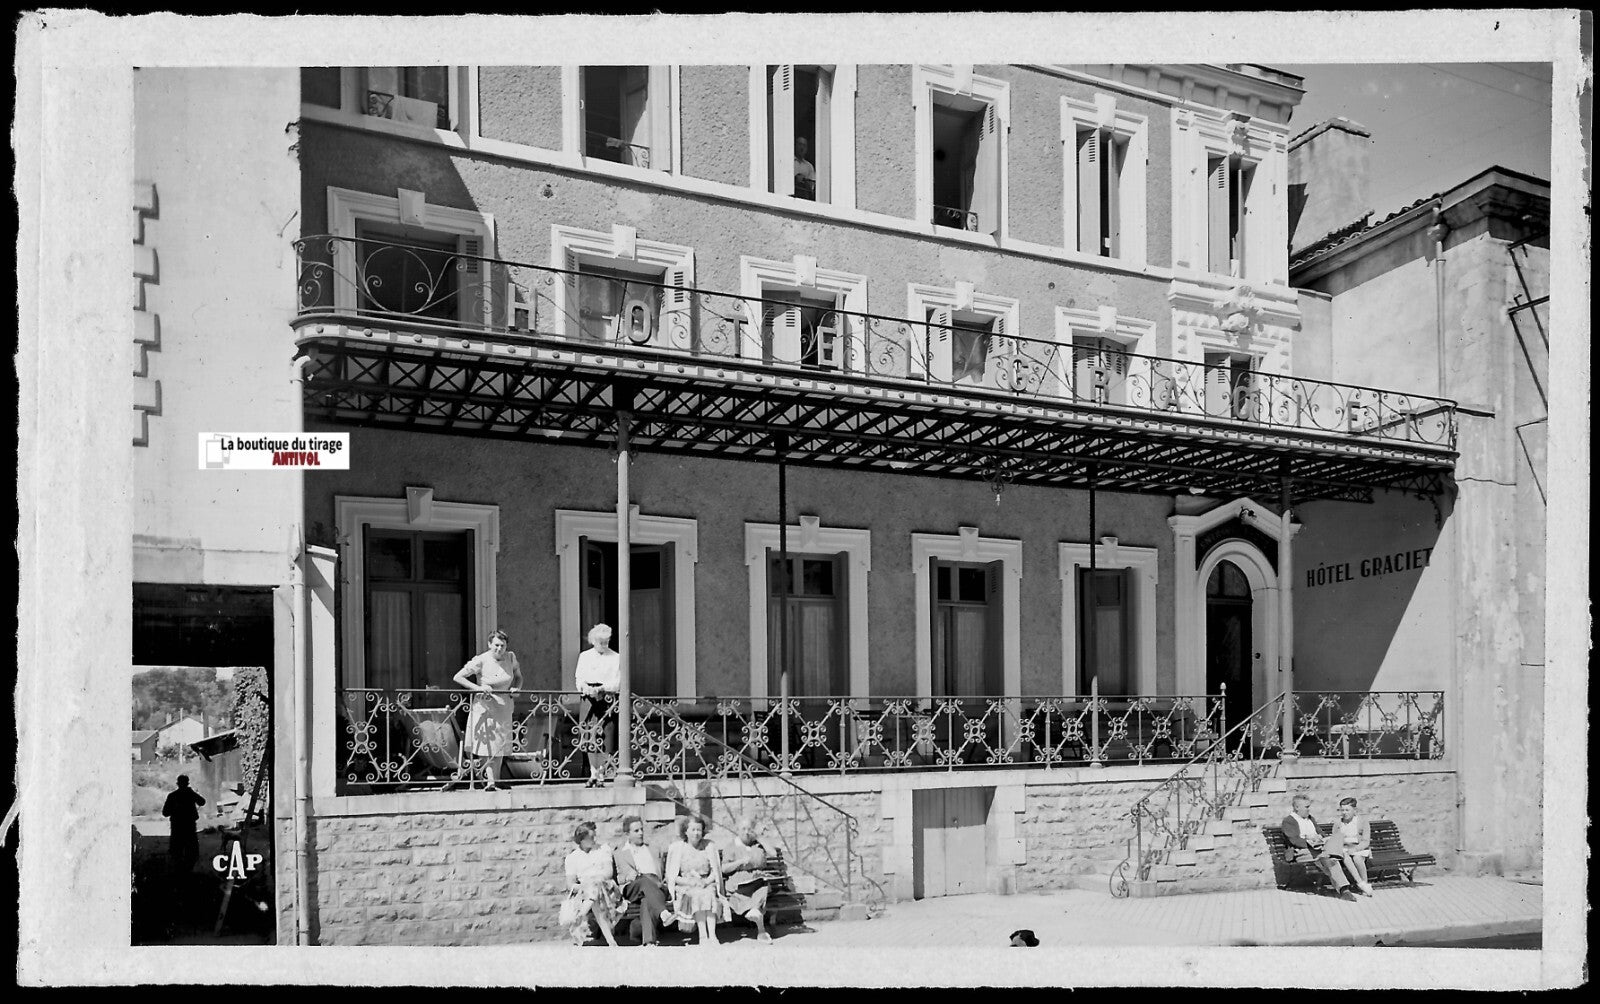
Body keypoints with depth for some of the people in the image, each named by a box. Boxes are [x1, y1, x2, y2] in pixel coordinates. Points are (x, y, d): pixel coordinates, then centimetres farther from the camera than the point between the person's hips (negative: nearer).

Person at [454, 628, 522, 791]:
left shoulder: (510, 657, 0)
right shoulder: (481, 661, -14)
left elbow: (518, 677, 16)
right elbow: (457, 677, -12)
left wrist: (516, 688, -6)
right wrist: (477, 687, -23)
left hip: (504, 707, 4)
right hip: (485, 706, -4)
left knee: (500, 747, 7)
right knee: (487, 745, -7)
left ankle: (493, 782, 16)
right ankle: (490, 780, 0)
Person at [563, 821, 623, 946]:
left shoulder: (605, 849, 19)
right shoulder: (573, 856, 16)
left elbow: (609, 873, 6)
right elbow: (570, 884, 4)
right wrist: (581, 887, -18)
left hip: (607, 889, 1)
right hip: (583, 893, -1)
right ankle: (610, 940, -45)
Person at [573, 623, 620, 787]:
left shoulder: (616, 658, 4)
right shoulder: (584, 656, 12)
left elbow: (617, 684, -3)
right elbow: (579, 679, 6)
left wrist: (599, 689, -17)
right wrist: (586, 688, -15)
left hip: (607, 701, -2)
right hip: (588, 701, 2)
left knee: (606, 741, -7)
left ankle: (599, 775, 3)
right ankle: (593, 775, 13)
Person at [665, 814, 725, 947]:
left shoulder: (709, 846, 10)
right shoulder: (677, 847, 4)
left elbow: (715, 871, 8)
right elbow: (671, 876, 1)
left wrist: (706, 881, -13)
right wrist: (689, 882, -15)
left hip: (707, 885, 2)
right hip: (685, 887, -2)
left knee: (709, 894, -32)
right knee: (698, 895, -33)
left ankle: (712, 935, -40)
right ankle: (703, 936, -39)